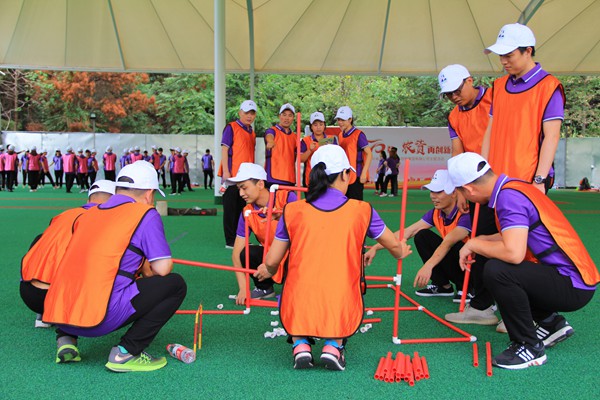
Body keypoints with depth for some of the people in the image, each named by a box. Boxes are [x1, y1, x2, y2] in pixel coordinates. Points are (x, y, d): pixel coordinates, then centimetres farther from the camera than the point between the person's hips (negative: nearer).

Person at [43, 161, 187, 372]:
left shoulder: (88, 213, 19)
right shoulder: (146, 214, 1)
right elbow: (163, 268, -3)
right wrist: (147, 270, 20)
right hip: (102, 317, -7)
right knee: (175, 284, 6)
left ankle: (65, 339, 15)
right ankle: (126, 353, -1)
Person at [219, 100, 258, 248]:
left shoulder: (252, 133, 17)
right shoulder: (231, 127, -5)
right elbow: (224, 149, -10)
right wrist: (226, 172, -18)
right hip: (232, 175, -7)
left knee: (243, 207, 13)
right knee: (230, 207, -1)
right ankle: (230, 241, 5)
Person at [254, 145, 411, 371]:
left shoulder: (292, 211, 1)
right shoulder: (361, 211, 1)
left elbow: (272, 262, 7)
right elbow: (395, 247, 16)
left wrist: (266, 271, 32)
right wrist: (400, 253, 42)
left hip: (297, 315, 1)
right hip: (343, 317, 0)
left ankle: (300, 343, 9)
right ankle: (333, 345, 8)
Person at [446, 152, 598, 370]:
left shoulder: (509, 196, -20)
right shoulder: (512, 186, 9)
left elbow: (514, 253, -32)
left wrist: (473, 245, -15)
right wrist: (482, 240, 14)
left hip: (572, 286, -10)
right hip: (572, 278, 10)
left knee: (496, 271, -27)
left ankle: (530, 347, -9)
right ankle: (551, 322, 23)